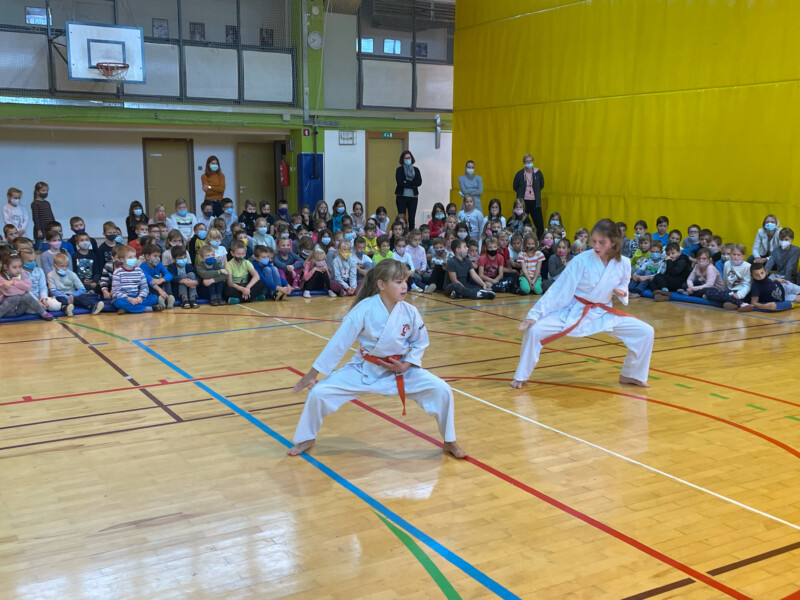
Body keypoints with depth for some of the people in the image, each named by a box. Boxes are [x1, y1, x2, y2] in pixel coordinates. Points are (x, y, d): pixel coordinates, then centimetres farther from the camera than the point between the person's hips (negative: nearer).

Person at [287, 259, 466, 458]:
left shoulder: (410, 312, -15)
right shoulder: (364, 309, -23)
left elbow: (420, 342, 3)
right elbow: (338, 342, -18)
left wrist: (406, 365, -13)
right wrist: (312, 373, -13)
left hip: (400, 370, 2)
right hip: (364, 369, -2)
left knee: (442, 390, -14)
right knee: (318, 393, -13)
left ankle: (449, 442, 11)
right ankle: (307, 439, 16)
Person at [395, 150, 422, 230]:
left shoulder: (416, 170, 11)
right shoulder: (399, 170, 3)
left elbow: (419, 182, -3)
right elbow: (400, 183, -11)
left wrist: (407, 182, -12)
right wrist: (412, 184, -10)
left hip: (413, 196, 2)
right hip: (402, 196, -2)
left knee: (412, 218, 2)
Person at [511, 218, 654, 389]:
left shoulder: (623, 263, -10)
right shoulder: (581, 261, -21)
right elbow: (558, 289, -19)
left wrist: (621, 292, -14)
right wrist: (534, 314, -23)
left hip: (603, 313, 3)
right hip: (573, 312, -3)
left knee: (645, 332, -5)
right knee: (534, 331, -22)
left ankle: (631, 375, 17)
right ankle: (521, 377, -1)